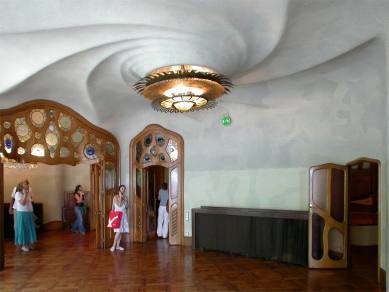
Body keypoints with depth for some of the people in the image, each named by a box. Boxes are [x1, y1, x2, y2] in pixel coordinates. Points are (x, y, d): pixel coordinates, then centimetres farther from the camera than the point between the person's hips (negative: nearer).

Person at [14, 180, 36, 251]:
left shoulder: (29, 193, 9)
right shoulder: (18, 193, -12)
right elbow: (22, 203, -22)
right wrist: (25, 194, -24)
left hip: (30, 213, 7)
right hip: (22, 214, -7)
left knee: (29, 229, 9)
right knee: (23, 229, 0)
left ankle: (28, 244, 18)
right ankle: (23, 245, 9)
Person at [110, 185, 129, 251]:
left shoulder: (125, 198, 10)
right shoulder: (116, 197, -5)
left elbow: (126, 208, 11)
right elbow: (119, 205, -18)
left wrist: (126, 201, -5)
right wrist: (120, 197, -14)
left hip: (124, 215, 6)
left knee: (121, 231, 6)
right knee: (118, 231, -12)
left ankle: (118, 245, 14)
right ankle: (114, 245, -1)